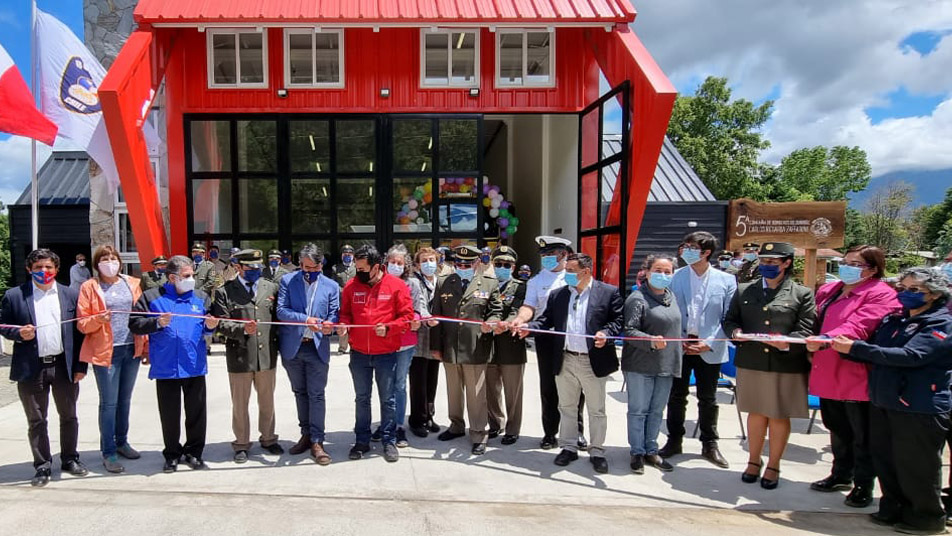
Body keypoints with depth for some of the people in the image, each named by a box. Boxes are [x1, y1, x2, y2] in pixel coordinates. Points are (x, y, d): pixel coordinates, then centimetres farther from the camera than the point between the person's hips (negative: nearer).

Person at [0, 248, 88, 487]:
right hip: (31, 368, -1)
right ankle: (42, 466, 20)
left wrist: (81, 366, 0)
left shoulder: (71, 295, 4)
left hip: (64, 366, 1)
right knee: (36, 420, 9)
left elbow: (80, 331, 4)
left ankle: (70, 459, 28)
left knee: (68, 416, 12)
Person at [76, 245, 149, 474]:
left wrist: (145, 347, 5)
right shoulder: (89, 287, 1)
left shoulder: (132, 283, 9)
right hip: (106, 351, -3)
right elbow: (82, 323, -1)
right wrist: (97, 320, -22)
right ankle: (108, 453, 8)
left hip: (132, 349, 4)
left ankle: (121, 442, 28)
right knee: (109, 403, -1)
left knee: (125, 399, 14)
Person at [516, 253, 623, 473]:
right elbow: (547, 319, 7)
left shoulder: (609, 292, -4)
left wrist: (606, 333, -23)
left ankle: (597, 451, 23)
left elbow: (619, 320, -6)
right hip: (565, 361, 4)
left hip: (594, 361, -3)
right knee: (566, 407, 14)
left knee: (596, 410, 9)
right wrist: (529, 327, -10)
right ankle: (569, 447, 29)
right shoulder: (558, 295, 8)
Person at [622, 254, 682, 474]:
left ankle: (651, 451, 28)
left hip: (666, 364, 7)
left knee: (657, 411, 15)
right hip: (640, 365, -7)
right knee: (638, 410, 5)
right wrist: (651, 341, -32)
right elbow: (629, 331, -19)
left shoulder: (672, 297, 11)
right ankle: (637, 453, 17)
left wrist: (680, 349, 21)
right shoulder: (637, 299, -12)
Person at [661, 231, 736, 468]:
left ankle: (709, 445, 26)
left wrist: (710, 343, -10)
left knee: (708, 399, 11)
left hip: (709, 349, 0)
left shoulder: (726, 280, -2)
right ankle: (674, 441, 24)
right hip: (679, 346, 1)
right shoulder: (675, 277, -1)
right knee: (676, 395, 9)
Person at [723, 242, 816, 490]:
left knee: (779, 417, 8)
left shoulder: (803, 294, 1)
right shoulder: (744, 291, 10)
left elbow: (806, 331, -5)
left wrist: (787, 342, -24)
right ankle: (754, 461, 28)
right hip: (751, 364, 2)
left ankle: (773, 466, 24)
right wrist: (735, 331, -10)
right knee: (756, 414, 13)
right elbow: (729, 320, 12)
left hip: (786, 367, -2)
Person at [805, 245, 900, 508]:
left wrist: (826, 340, -40)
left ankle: (863, 485, 21)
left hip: (856, 375, -7)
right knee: (837, 429, 20)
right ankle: (841, 475, 36)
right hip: (828, 374, 7)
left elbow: (858, 327, -27)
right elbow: (816, 324, 21)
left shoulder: (881, 295, -11)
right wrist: (812, 346, 6)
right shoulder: (827, 291, 12)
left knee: (861, 435, 6)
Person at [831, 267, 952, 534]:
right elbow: (873, 355, 15)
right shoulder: (892, 321, 12)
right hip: (883, 402, 7)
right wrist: (843, 346, -7)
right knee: (885, 460, 13)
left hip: (919, 408, -7)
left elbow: (910, 356, -24)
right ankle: (894, 508, 29)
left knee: (915, 466, 3)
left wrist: (855, 347, -26)